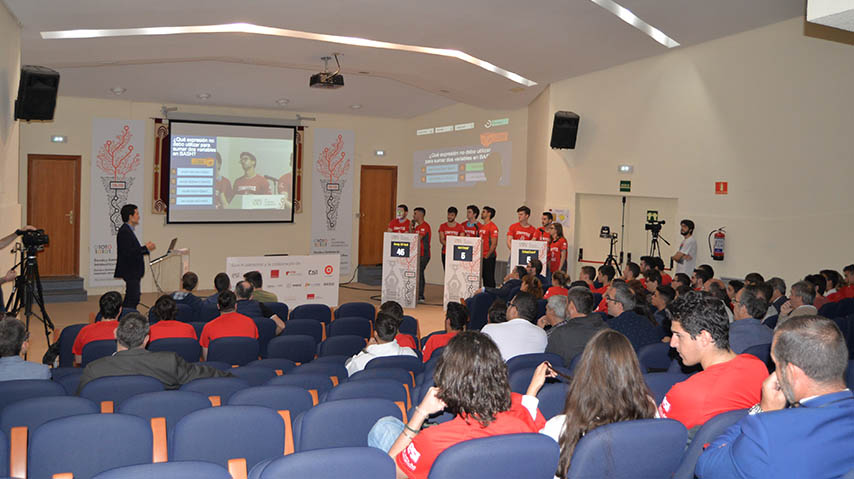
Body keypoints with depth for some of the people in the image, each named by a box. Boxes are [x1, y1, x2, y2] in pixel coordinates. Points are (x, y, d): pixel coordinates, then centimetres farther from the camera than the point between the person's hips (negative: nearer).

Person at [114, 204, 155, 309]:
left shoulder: (128, 230, 15)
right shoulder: (124, 231, -17)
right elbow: (128, 253, -24)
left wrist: (146, 249, 8)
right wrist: (145, 248, -17)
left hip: (133, 273, 11)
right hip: (130, 272, -11)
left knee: (134, 299, 15)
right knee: (132, 300, -9)